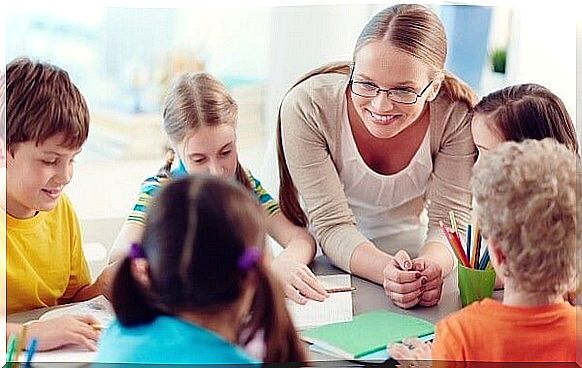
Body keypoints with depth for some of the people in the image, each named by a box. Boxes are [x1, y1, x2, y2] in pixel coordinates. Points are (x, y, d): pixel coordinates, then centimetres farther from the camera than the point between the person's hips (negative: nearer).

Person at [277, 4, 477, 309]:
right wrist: (386, 271, -41)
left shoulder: (456, 115, -20)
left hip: (414, 252, 3)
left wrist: (430, 267, -40)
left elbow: (450, 221, -17)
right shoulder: (307, 106, -24)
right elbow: (332, 225, -22)